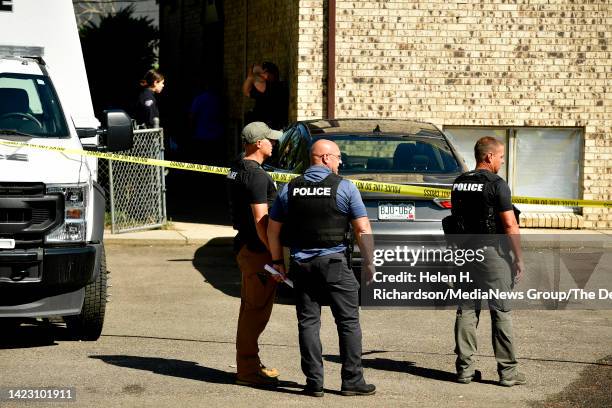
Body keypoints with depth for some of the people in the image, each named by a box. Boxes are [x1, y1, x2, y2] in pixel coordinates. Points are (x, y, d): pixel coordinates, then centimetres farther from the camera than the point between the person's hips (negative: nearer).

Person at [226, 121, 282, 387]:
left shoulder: (236, 171, 12)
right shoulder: (256, 175, -19)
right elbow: (261, 220, -22)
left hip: (244, 245, 10)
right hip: (257, 250, -10)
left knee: (250, 308, 17)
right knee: (256, 310, -6)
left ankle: (248, 364, 25)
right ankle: (248, 370, -3)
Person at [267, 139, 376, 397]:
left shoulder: (290, 189, 6)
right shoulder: (344, 187, -4)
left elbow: (273, 229, 10)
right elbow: (363, 230, -7)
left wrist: (277, 262, 19)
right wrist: (368, 262, 2)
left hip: (301, 263, 4)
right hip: (333, 261, -3)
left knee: (308, 322, 7)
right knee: (348, 321, 4)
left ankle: (314, 382, 5)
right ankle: (352, 381, 4)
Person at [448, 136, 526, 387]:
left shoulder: (458, 184, 9)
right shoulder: (496, 185, -12)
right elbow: (510, 225, -14)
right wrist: (519, 259, -9)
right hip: (493, 253, -6)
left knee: (466, 310, 8)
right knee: (501, 312, -1)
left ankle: (465, 368, 8)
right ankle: (507, 371, 0)